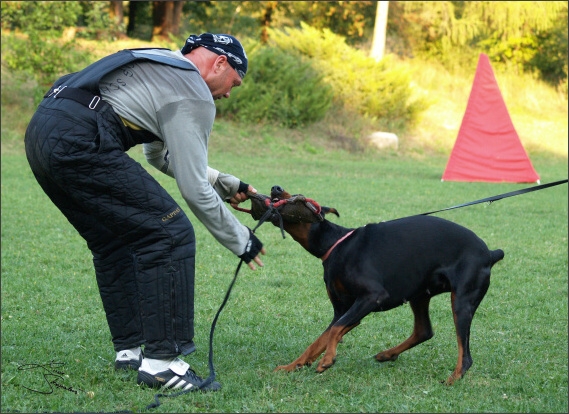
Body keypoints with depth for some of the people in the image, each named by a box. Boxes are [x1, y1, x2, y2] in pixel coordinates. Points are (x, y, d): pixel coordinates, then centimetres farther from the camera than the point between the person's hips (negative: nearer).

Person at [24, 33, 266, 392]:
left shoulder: (160, 67, 29)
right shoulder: (194, 96, 1)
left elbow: (160, 155, 39)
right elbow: (193, 188, 0)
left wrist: (224, 182, 38)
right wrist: (240, 240, 11)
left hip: (41, 133, 10)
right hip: (79, 143, -10)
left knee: (116, 241, 22)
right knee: (169, 234, -4)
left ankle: (131, 350, 25)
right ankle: (161, 362, -4)